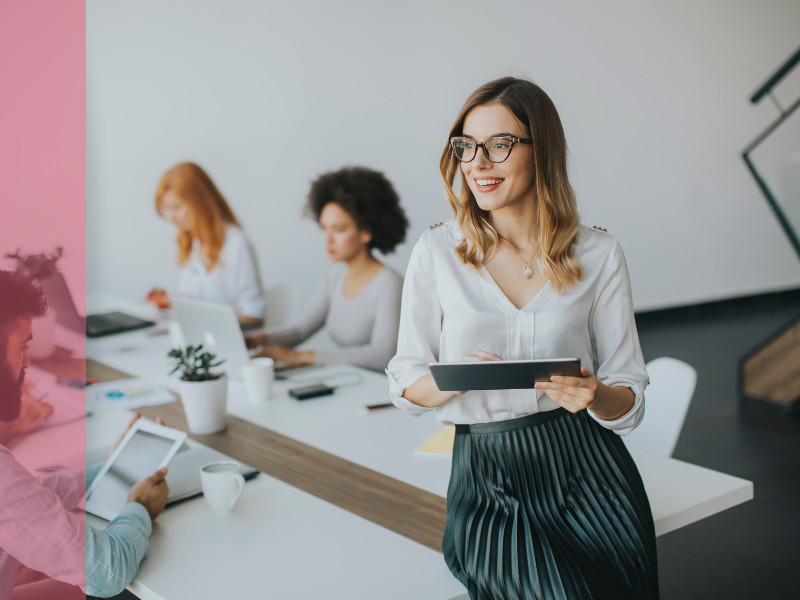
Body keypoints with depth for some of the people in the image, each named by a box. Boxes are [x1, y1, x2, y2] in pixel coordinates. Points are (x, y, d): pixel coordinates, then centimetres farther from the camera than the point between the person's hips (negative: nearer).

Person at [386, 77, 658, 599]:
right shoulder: (437, 253, 2)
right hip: (489, 486, -1)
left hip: (588, 476, 2)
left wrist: (595, 395, -18)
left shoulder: (598, 255, 3)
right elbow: (406, 383, 6)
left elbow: (630, 398, 6)